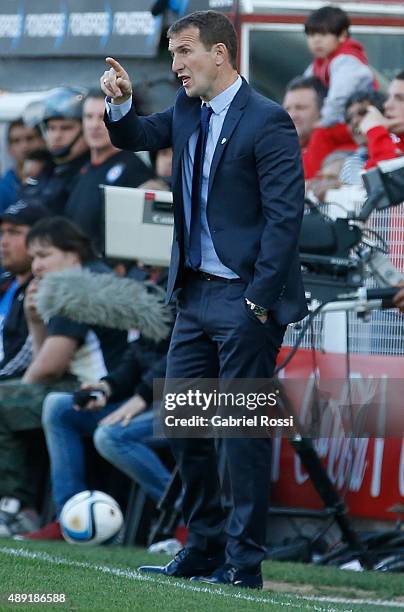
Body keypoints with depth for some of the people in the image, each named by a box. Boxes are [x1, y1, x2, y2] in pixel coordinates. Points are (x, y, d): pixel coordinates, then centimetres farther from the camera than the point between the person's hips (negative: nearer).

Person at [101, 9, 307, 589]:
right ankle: (203, 546, 19)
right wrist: (120, 103, 3)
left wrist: (259, 300, -18)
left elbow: (285, 215, -16)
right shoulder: (187, 109, 10)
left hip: (245, 300, -8)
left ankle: (243, 562, 1)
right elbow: (136, 138, 26)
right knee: (182, 422, 10)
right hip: (196, 295, 8)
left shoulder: (267, 121, -13)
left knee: (245, 430, -4)